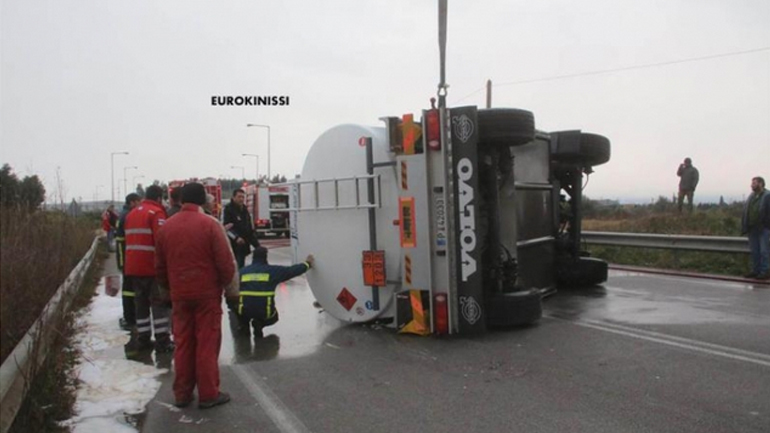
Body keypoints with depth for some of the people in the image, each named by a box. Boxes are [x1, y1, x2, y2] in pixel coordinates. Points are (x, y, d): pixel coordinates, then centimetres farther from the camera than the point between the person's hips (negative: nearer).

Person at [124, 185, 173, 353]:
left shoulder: (131, 214, 16)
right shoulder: (156, 213, -10)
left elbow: (129, 239, 18)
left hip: (133, 266, 7)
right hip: (152, 266, -7)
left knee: (141, 301, 15)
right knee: (158, 302, -2)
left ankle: (142, 338, 20)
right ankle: (162, 341, -1)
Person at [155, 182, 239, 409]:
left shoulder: (167, 227, 4)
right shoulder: (210, 224, -12)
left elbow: (160, 265, 11)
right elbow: (225, 261, -12)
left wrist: (167, 290, 22)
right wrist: (230, 288, 0)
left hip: (179, 295, 5)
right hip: (207, 293, -4)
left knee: (183, 344, 12)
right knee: (207, 344, 2)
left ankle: (182, 393, 19)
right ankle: (208, 394, 7)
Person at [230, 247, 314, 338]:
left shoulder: (242, 271, 5)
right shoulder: (273, 270, 1)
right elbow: (292, 270, 10)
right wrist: (307, 264, 27)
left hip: (244, 311, 1)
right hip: (265, 312, -1)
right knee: (273, 317, 32)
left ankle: (244, 324, 18)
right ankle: (259, 323, 3)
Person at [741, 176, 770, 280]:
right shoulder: (751, 196, 13)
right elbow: (745, 212, 11)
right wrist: (744, 227, 6)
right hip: (752, 229, 7)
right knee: (754, 251, 13)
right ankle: (756, 270, 20)